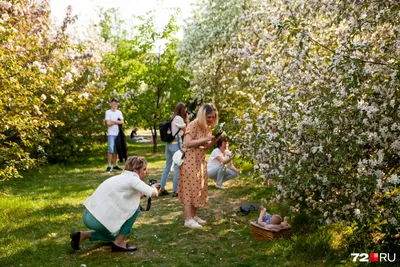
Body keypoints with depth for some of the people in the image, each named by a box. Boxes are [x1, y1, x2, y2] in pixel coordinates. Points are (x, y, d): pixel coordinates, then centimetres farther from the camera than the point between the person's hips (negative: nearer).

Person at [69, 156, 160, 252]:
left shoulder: (122, 177, 15)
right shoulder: (133, 179, -10)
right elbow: (154, 194, -17)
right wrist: (154, 187, 5)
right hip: (98, 219, -10)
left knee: (113, 236, 34)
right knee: (135, 207, -1)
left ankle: (82, 235, 18)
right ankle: (119, 243, 4)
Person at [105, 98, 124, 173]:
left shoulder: (119, 112, 12)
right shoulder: (108, 112, 0)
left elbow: (122, 122, -1)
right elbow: (108, 123, -11)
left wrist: (113, 121, -9)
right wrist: (117, 122, -1)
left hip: (118, 133, 4)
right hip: (111, 134, -4)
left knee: (116, 150, 7)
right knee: (111, 149, -13)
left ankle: (115, 165, 14)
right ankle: (109, 166, -11)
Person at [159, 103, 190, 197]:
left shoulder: (172, 118, 13)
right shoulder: (179, 118, -11)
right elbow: (185, 130, -6)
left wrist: (186, 120, 10)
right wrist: (187, 120, 1)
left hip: (169, 143, 8)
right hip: (176, 144, -8)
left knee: (167, 166, 13)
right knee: (177, 167, -1)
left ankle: (162, 188, 15)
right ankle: (175, 191, 2)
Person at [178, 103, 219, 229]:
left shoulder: (207, 127, 9)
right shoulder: (193, 125, -17)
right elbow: (187, 143, -24)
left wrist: (215, 140, -5)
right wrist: (205, 139, -25)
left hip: (200, 161, 8)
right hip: (190, 161, -8)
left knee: (198, 188, 11)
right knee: (190, 189, -6)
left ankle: (194, 215, 21)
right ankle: (188, 219, 0)